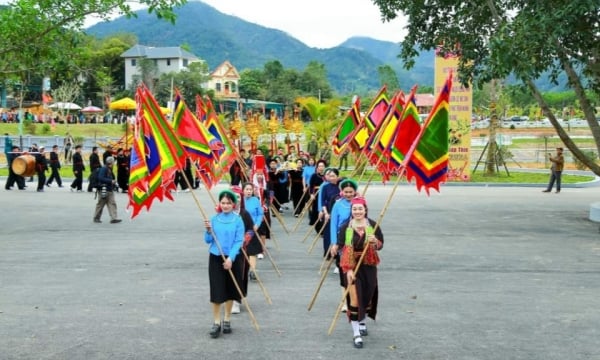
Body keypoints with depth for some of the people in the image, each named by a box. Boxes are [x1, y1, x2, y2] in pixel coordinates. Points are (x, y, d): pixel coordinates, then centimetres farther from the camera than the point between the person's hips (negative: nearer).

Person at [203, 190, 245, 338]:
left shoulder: (238, 220, -6)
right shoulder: (214, 219, 0)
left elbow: (238, 241, -10)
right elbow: (208, 240, 3)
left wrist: (230, 258, -19)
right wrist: (208, 230, -16)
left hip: (233, 258, -1)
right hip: (216, 258, 1)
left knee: (230, 290, 9)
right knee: (216, 291, -2)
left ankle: (227, 320, 24)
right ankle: (216, 322, 7)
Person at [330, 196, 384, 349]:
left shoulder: (373, 225, -4)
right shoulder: (345, 227, -8)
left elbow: (380, 245, 1)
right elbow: (342, 249, -11)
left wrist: (375, 242, -23)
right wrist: (348, 269, -20)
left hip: (369, 265, 3)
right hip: (351, 265, -3)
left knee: (368, 294, 14)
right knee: (355, 296, -10)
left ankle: (362, 321, 43)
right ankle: (356, 333, -3)